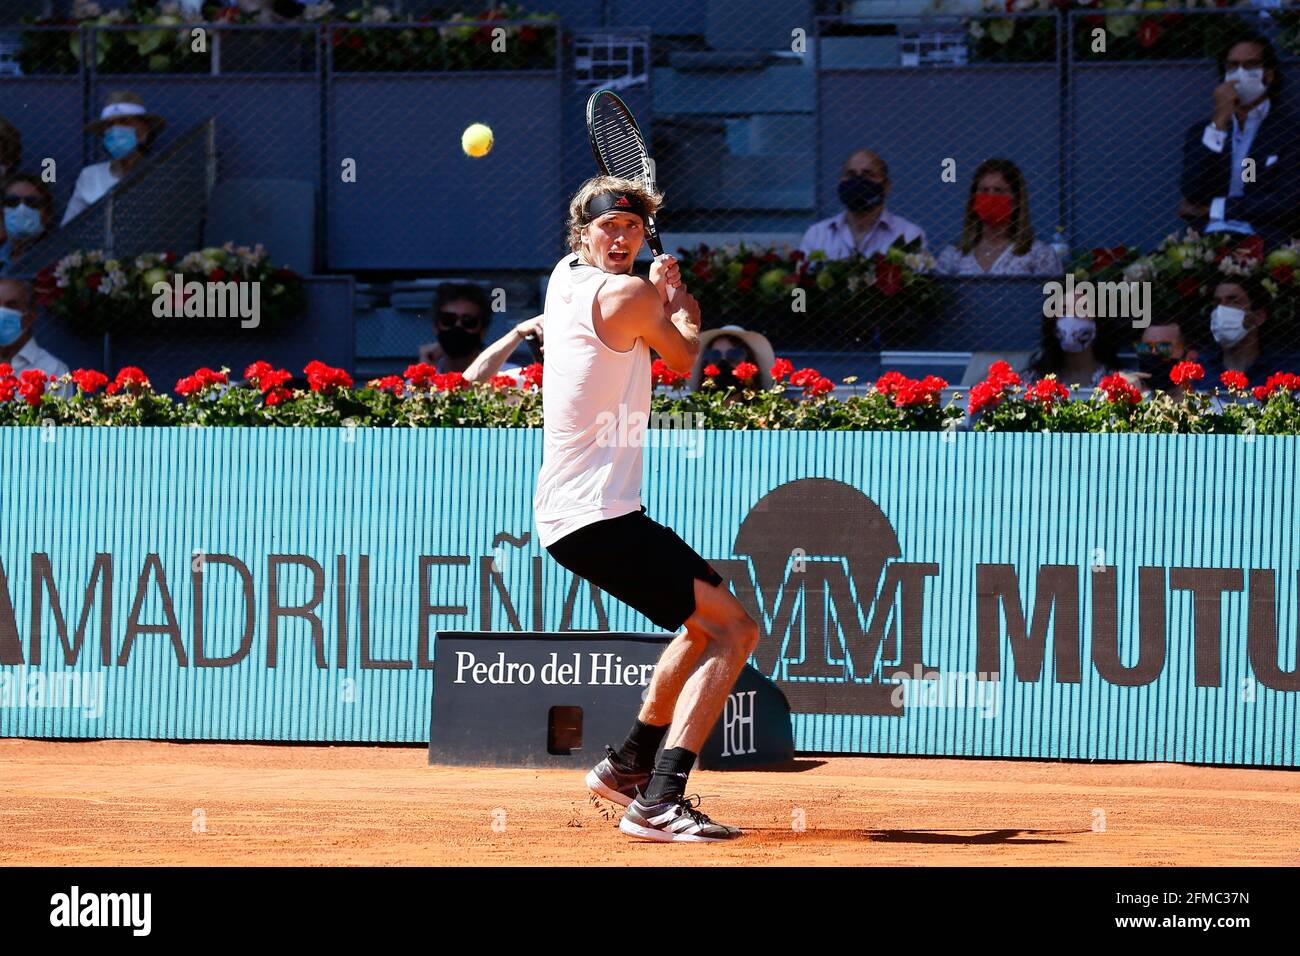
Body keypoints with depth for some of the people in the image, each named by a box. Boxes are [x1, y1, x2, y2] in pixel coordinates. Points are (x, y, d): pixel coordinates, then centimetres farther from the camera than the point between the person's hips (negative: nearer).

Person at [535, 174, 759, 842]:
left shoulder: (566, 275, 14)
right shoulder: (630, 295, -12)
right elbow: (683, 361, 7)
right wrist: (680, 303, 23)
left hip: (565, 512, 10)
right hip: (599, 518, -10)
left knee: (708, 616, 30)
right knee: (735, 631, -18)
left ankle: (627, 765, 34)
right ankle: (658, 804, -28)